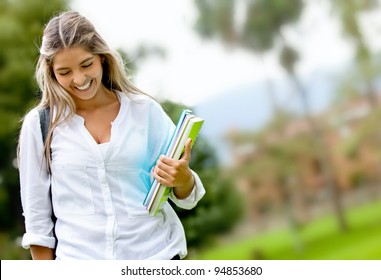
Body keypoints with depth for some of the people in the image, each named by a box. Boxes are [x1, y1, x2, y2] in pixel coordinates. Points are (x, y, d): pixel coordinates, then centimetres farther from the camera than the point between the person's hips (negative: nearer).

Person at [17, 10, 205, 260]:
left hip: (155, 255, 0)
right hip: (79, 257, 0)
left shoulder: (145, 110, -2)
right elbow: (36, 213, 3)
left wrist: (183, 178, -19)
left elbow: (186, 197, 2)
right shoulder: (40, 123, -3)